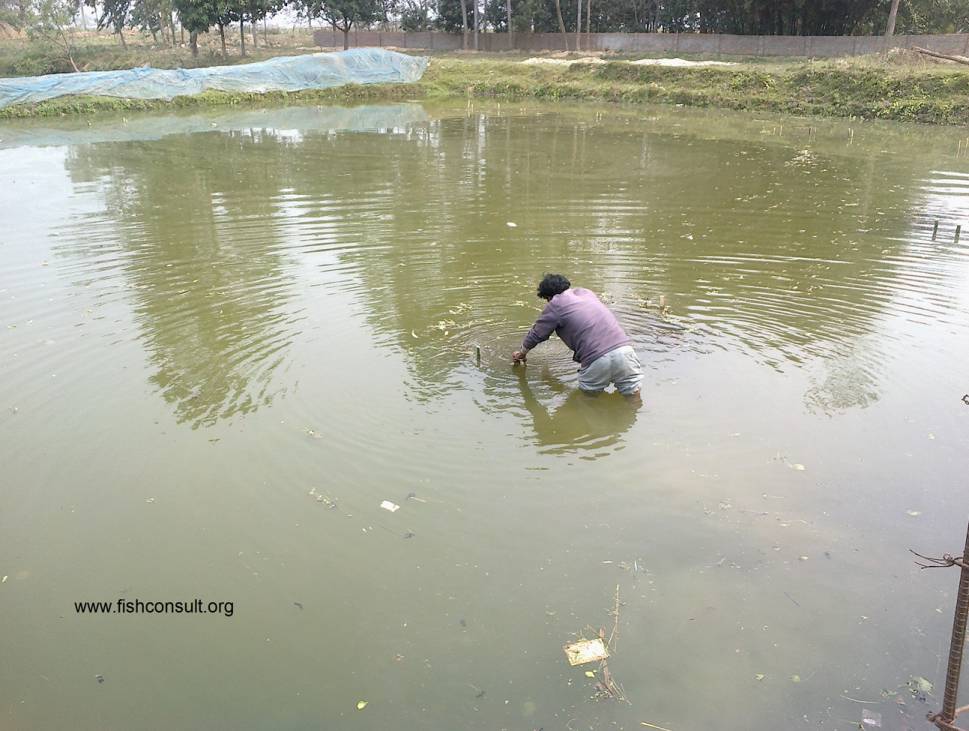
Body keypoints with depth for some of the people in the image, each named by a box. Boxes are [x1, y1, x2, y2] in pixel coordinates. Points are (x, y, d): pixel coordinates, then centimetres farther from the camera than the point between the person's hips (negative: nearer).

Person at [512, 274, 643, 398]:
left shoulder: (555, 305, 6)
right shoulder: (586, 292, 24)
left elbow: (536, 335, 16)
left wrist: (521, 354, 34)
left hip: (597, 358, -5)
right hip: (623, 347, 5)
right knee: (634, 399, 7)